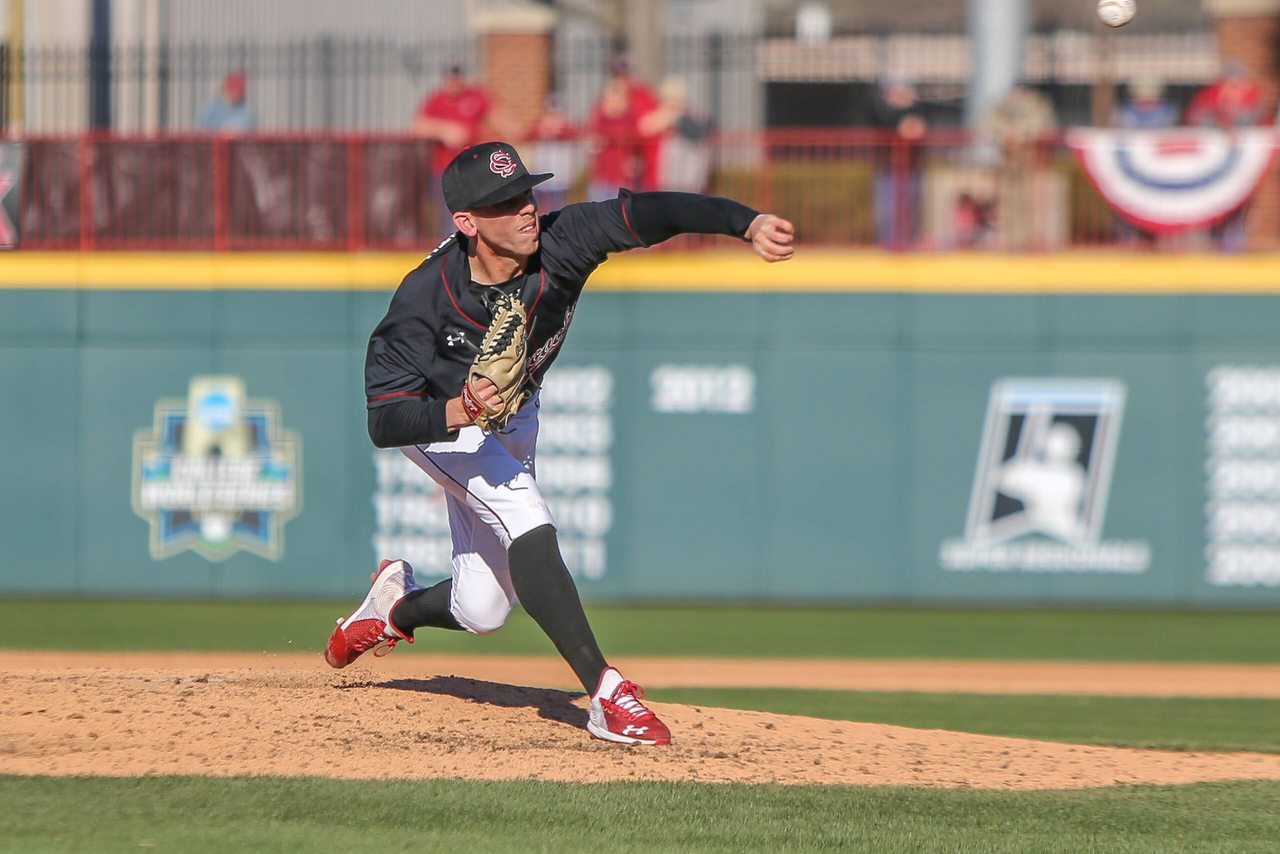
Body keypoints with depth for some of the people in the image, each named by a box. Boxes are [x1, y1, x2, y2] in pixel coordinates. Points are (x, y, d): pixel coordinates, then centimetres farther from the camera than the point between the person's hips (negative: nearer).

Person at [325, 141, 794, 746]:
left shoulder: (558, 245, -30)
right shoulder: (426, 300, -35)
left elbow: (644, 214, -45)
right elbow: (384, 423, -36)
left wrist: (748, 222, -61)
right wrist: (458, 413, -55)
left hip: (512, 418, 5)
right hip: (435, 418, -5)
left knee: (482, 611, 7)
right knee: (525, 519, -30)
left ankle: (396, 607, 40)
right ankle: (605, 694, -30)